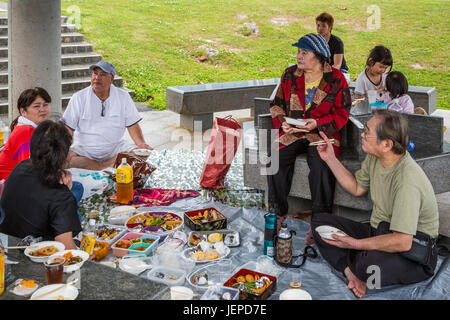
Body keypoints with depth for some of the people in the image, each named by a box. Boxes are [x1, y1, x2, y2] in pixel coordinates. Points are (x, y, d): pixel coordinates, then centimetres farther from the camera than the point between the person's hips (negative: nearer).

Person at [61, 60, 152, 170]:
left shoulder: (123, 97, 1)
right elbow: (68, 128, -6)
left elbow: (132, 125, 3)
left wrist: (141, 144, -15)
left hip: (114, 147, 1)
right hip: (84, 149, -1)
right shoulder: (78, 97, -3)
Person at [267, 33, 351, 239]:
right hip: (291, 133, 3)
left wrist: (317, 123, -16)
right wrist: (282, 122, -4)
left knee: (321, 167, -30)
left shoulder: (335, 78, 0)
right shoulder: (290, 75, 10)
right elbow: (277, 103, 16)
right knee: (276, 161, -22)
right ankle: (278, 214, -5)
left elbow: (342, 112, -1)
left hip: (322, 133, -3)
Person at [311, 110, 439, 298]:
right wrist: (330, 159, 9)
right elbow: (357, 188, 17)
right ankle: (352, 274, -16)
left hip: (414, 252, -8)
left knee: (370, 264, -39)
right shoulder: (374, 158, -4)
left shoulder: (408, 180, -30)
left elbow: (402, 242, -32)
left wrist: (355, 244, -26)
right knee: (319, 221, 0)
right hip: (379, 232, 9)